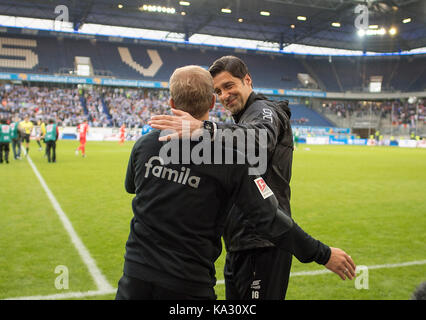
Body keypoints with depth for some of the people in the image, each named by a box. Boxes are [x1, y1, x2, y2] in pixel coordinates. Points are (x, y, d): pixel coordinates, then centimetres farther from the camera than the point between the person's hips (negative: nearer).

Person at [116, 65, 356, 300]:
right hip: (188, 285, -3)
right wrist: (324, 254, -3)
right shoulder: (230, 159, -14)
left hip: (136, 275, 3)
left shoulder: (144, 144, -3)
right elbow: (269, 219, -15)